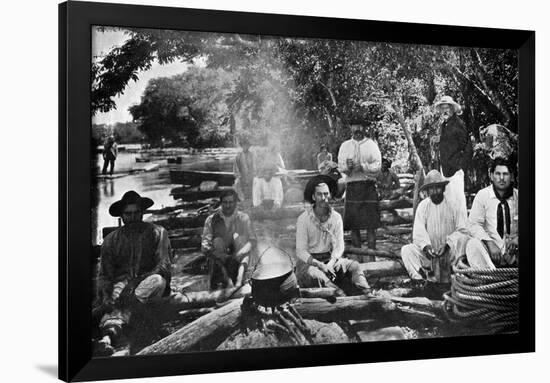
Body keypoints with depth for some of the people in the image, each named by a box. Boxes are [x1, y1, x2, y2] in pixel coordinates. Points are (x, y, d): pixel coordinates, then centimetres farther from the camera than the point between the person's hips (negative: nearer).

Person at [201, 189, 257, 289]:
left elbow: (252, 241, -4)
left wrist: (240, 253, -24)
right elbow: (205, 245, -5)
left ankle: (239, 280, -37)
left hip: (239, 259, 0)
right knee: (217, 241, -23)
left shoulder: (243, 218, 4)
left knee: (238, 237, -21)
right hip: (218, 259, 0)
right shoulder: (212, 220, 2)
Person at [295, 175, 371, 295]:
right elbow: (301, 252, -12)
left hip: (330, 259, 4)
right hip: (308, 262, -4)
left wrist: (330, 263, -21)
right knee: (315, 275, -35)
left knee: (354, 266, -20)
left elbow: (339, 246, -1)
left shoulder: (336, 217, 1)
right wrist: (320, 265, -24)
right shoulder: (304, 219, -10)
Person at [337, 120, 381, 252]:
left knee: (371, 224, -6)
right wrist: (347, 166, -18)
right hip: (351, 185, 1)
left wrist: (363, 167, -17)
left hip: (369, 185, -1)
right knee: (353, 224, 1)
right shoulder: (345, 145, 13)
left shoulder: (371, 145, 8)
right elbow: (340, 166, 3)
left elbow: (377, 166, -2)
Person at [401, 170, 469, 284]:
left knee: (463, 239, -30)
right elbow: (419, 232, -6)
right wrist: (426, 246, -26)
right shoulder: (423, 206, 1)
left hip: (449, 251, -1)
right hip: (428, 251, 1)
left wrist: (447, 245, -22)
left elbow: (462, 230, -7)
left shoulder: (451, 206, 0)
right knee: (406, 250, -22)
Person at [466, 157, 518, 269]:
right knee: (473, 244, -33)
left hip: (513, 250, 1)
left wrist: (516, 239, -14)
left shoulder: (516, 196, 6)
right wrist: (490, 243, -21)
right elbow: (474, 224, -5)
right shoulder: (482, 195, 2)